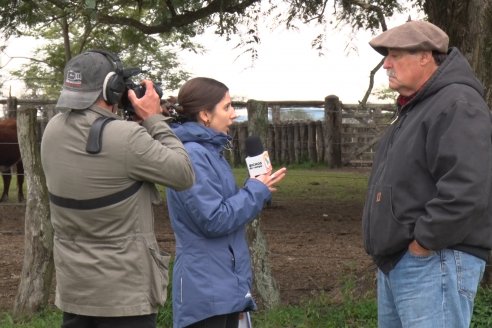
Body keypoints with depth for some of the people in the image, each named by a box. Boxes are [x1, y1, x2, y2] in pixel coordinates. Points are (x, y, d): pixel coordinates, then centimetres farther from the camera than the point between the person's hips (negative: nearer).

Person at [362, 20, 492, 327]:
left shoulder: (457, 105, -15)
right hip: (396, 262, 10)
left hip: (434, 264, -10)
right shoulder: (415, 108, 18)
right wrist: (393, 250, 14)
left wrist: (423, 243, -20)